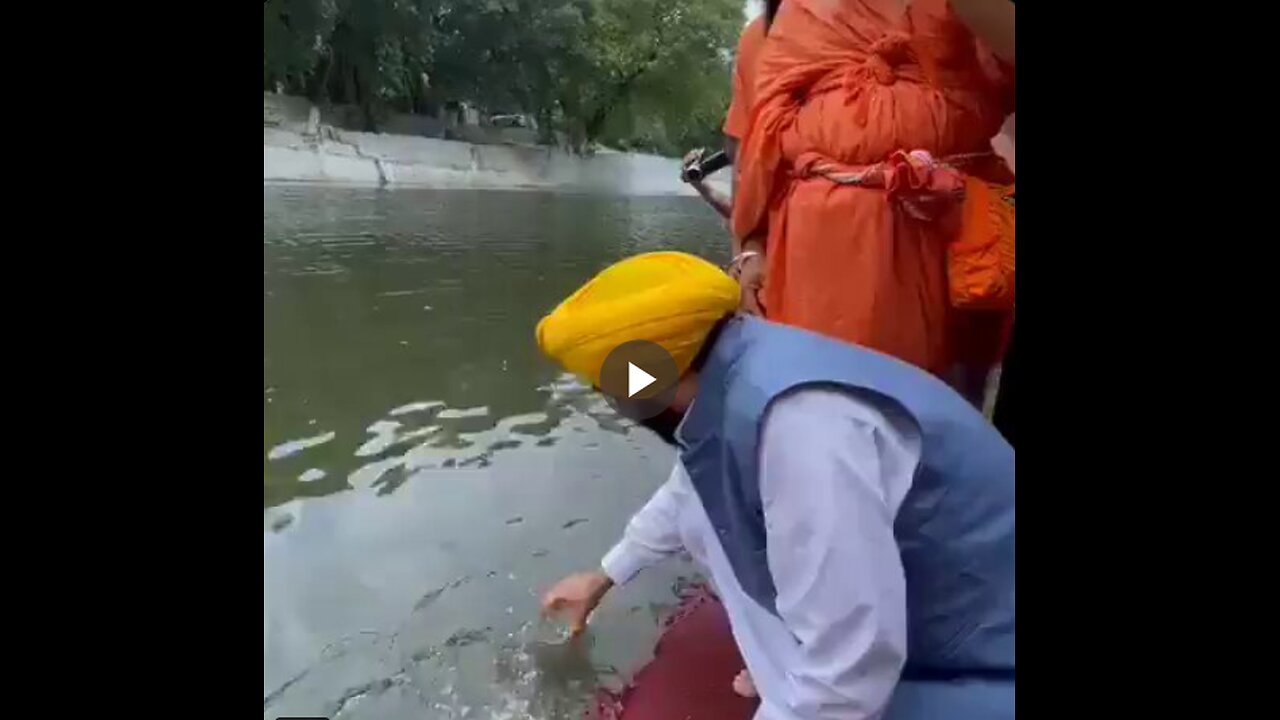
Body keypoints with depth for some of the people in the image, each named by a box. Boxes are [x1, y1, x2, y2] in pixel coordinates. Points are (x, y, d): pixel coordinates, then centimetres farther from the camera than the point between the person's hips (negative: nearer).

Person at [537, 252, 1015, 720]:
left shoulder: (798, 422, -35)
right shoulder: (728, 377, -5)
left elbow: (850, 672, -31)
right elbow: (686, 495, 15)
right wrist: (603, 577, 28)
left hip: (979, 673, -7)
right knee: (705, 513, 4)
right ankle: (794, 676, 17)